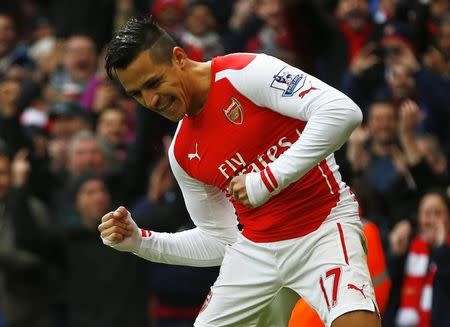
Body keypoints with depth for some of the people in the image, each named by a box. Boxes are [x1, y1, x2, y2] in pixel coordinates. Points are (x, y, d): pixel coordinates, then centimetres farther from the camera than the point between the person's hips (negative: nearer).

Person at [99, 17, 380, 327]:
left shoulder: (245, 72, -15)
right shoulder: (182, 154, 6)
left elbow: (344, 112, -26)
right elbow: (218, 238, 14)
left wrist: (268, 179, -26)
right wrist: (139, 240, 2)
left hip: (325, 226, -7)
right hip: (257, 246, 7)